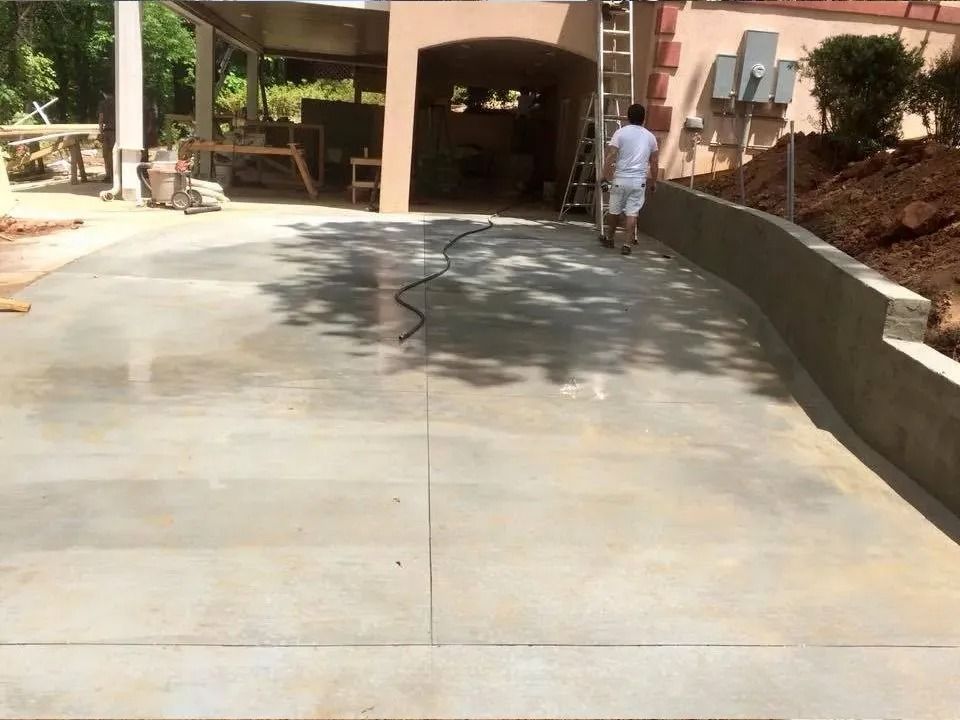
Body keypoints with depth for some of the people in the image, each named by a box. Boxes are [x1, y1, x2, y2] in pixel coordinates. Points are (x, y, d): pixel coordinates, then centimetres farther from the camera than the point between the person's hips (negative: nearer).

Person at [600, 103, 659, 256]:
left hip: (620, 179, -2)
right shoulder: (650, 137, 8)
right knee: (632, 213, 3)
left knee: (614, 210, 14)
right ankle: (627, 244, 0)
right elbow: (654, 163, 11)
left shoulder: (620, 133, -3)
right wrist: (653, 182, 20)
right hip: (639, 181, 2)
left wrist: (605, 174, -5)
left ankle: (609, 238, 29)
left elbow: (610, 156, -11)